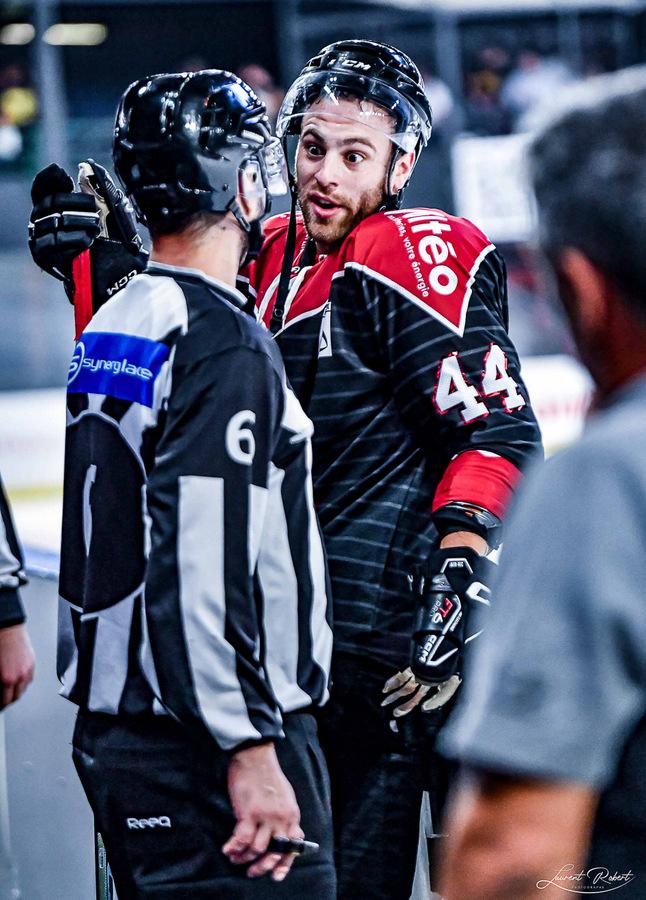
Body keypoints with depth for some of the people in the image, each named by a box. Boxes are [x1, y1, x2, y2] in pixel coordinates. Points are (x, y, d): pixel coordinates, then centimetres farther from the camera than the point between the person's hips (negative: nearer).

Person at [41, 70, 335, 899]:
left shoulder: (106, 333, 13)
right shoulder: (223, 343, -15)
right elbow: (204, 572, -22)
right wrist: (252, 752, -21)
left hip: (109, 737, 9)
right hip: (204, 757, -9)